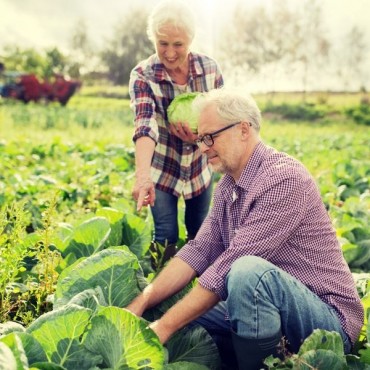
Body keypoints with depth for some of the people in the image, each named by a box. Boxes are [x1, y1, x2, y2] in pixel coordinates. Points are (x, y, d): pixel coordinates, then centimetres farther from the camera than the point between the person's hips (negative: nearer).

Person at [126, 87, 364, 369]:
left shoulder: (284, 178, -21)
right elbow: (199, 251, 1)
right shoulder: (227, 186, 7)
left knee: (248, 271, -34)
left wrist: (165, 326, -22)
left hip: (329, 318, -8)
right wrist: (139, 304, -9)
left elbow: (232, 262, -26)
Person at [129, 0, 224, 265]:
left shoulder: (210, 68, -13)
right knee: (166, 239, -2)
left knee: (200, 236, 15)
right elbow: (145, 126, -35)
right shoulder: (142, 75, -21)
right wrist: (142, 177, -51)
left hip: (200, 168, 3)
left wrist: (201, 135, -27)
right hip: (161, 169, -2)